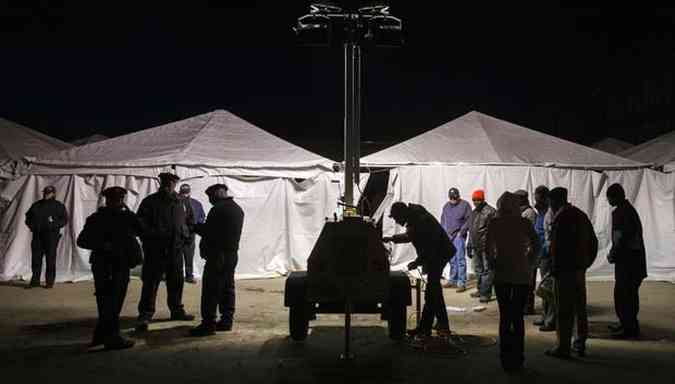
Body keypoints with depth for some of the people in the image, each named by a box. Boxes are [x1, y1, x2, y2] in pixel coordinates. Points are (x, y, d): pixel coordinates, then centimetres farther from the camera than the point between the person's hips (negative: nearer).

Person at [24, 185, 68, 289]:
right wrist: (30, 224, 4)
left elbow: (64, 219, -1)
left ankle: (50, 281, 4)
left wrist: (54, 224, -17)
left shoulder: (58, 206, 5)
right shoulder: (36, 205, 18)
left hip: (51, 235, -4)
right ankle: (35, 280, 14)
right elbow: (28, 216, 25)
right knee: (36, 258, 5)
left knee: (50, 259, -3)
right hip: (37, 235, 4)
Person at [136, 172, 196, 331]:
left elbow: (190, 221, 22)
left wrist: (186, 235, 9)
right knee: (151, 283, -5)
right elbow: (140, 223, -7)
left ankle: (177, 310, 30)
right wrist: (152, 235, -17)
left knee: (176, 282, 15)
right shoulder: (150, 202, -5)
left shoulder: (182, 203, 8)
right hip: (155, 250, -4)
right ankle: (145, 315, 1)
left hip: (175, 249, 5)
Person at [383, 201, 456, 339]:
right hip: (434, 254, 11)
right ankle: (442, 324, 28)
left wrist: (417, 262, -23)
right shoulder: (414, 218, 5)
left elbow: (430, 246, -28)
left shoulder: (422, 220, -26)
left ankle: (424, 329, -7)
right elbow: (410, 236, 22)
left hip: (440, 254, -11)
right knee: (434, 288, 17)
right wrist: (392, 238, 13)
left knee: (431, 291, -10)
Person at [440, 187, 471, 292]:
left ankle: (462, 283, -6)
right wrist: (444, 232, 9)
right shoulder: (446, 206, 13)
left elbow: (469, 220, -7)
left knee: (460, 259, -8)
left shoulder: (465, 205, -4)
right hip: (448, 236, 5)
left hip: (459, 236, -5)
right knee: (452, 260, 11)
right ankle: (452, 280, 21)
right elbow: (443, 220, 20)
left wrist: (461, 232, -11)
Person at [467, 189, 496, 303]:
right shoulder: (474, 213, 17)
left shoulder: (490, 212, -10)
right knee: (478, 270, 16)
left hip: (486, 247, -9)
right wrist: (469, 247, 22)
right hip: (476, 246, 9)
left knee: (487, 270, -4)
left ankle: (486, 293, -1)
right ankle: (480, 290, 26)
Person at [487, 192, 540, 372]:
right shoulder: (524, 223, -4)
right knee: (518, 316, 10)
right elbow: (536, 245, -8)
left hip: (502, 274, 0)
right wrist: (528, 264, 2)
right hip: (522, 275, 0)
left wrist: (494, 263, 5)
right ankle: (517, 359, 14)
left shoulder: (494, 223, -4)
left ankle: (506, 359, 10)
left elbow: (488, 248, -9)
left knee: (505, 316, 8)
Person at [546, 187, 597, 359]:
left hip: (566, 269, -9)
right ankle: (580, 344, 24)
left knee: (564, 310, -5)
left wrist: (555, 268, -14)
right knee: (580, 308, 16)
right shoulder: (580, 214, 14)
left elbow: (557, 245, -19)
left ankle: (563, 347, -1)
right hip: (580, 269, 9)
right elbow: (593, 242, 18)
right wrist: (586, 263, 19)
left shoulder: (560, 217, -12)